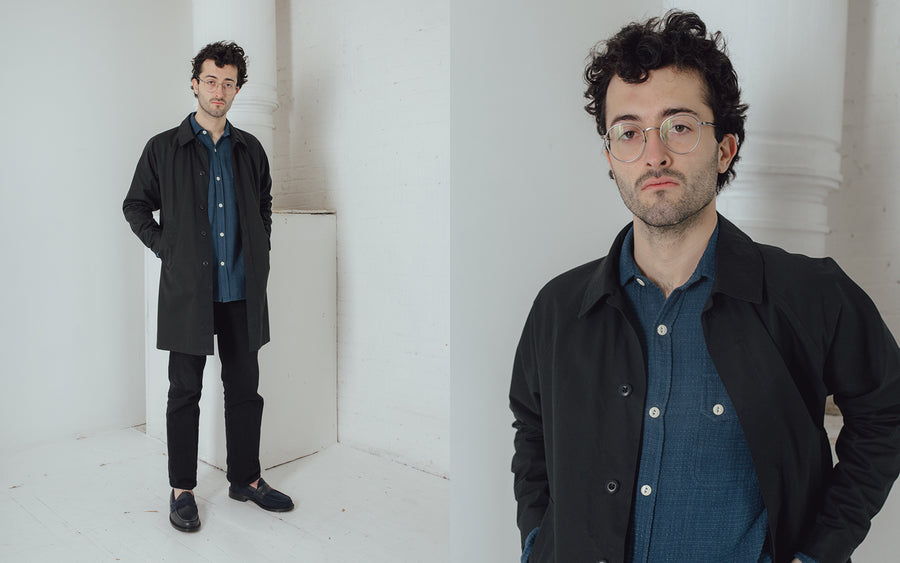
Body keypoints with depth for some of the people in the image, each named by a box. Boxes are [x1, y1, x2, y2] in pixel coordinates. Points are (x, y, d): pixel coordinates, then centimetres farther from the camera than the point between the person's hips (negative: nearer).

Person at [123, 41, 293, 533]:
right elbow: (135, 205, 10)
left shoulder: (250, 150, 11)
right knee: (185, 392, 5)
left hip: (242, 290, 3)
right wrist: (165, 248, -1)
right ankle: (181, 490, 18)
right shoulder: (164, 148, 3)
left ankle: (245, 478, 24)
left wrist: (260, 252, 10)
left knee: (245, 388, 9)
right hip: (187, 289, -3)